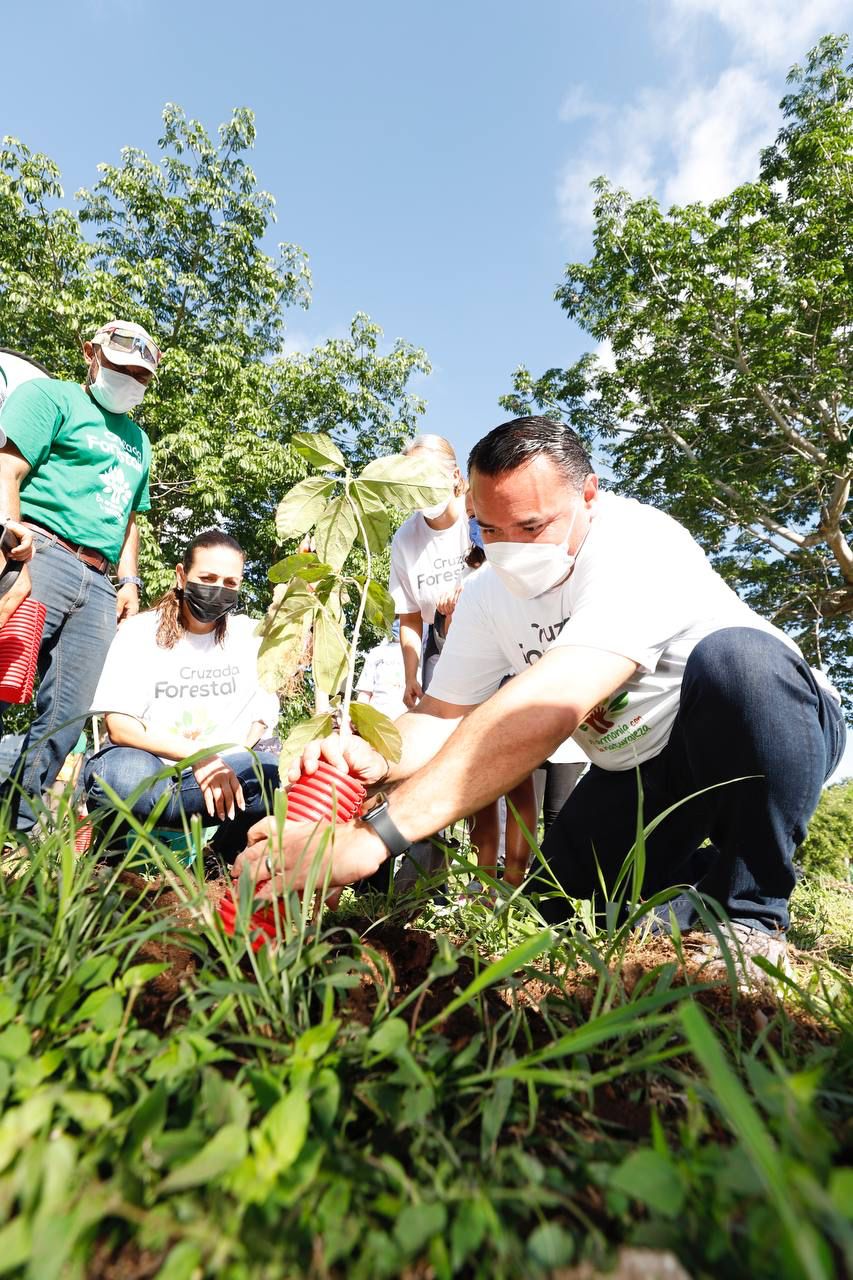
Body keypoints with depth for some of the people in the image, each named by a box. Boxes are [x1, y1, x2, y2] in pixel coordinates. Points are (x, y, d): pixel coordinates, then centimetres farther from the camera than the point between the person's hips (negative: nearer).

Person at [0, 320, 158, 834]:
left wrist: (129, 581, 15)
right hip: (42, 555, -6)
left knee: (67, 715, 2)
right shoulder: (50, 396, 10)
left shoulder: (138, 440, 28)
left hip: (98, 583, 6)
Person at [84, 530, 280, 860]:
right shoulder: (140, 631, -1)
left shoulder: (249, 635, 6)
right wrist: (197, 755, -23)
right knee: (126, 771, -37)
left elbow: (264, 715, 3)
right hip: (146, 765, -2)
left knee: (273, 770, -30)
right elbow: (119, 726, -9)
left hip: (219, 774, 2)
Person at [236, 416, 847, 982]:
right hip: (642, 766, 5)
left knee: (732, 657, -37)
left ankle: (750, 914, -16)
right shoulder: (489, 596, -10)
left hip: (776, 726, -4)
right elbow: (443, 716, -10)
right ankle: (699, 878, 21)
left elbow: (553, 702, -48)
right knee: (561, 902, -4)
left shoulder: (637, 545, -33)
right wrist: (379, 757, -34)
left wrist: (373, 835, -52)